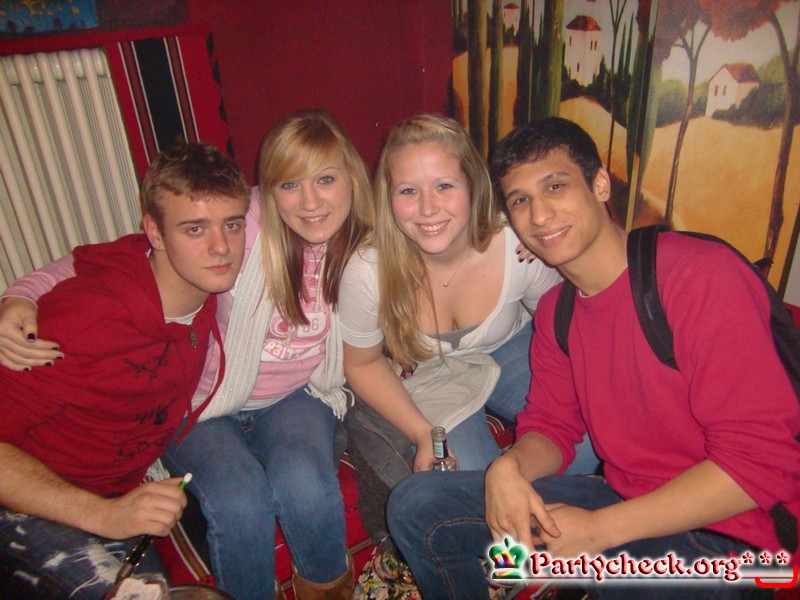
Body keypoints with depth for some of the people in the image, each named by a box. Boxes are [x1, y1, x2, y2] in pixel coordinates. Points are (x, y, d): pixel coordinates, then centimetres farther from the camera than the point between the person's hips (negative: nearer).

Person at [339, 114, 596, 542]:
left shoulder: (521, 247, -28)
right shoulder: (367, 272, -28)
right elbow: (362, 364, -9)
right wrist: (422, 433, -17)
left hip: (509, 350, 2)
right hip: (421, 378, -1)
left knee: (588, 441, -19)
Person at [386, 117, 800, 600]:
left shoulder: (704, 276, -19)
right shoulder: (555, 310, 5)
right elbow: (550, 425, 10)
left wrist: (599, 528, -20)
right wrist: (509, 468, -15)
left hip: (717, 530, -6)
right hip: (619, 501, 7)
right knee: (416, 505, -2)